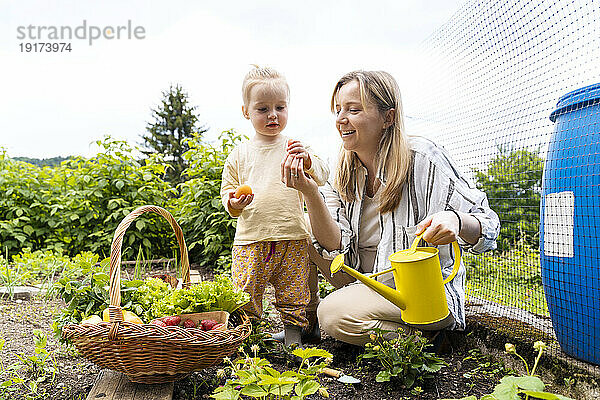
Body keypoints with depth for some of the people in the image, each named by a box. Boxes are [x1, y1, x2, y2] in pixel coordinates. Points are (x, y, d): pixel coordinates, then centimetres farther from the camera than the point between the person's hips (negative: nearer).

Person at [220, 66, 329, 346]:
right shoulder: (240, 154, 8)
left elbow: (321, 177, -1)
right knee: (244, 294, 3)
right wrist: (233, 203, -10)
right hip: (251, 238, 1)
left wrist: (307, 162, -22)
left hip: (292, 238, 0)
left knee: (293, 294, 9)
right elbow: (228, 188, 13)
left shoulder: (294, 147, 5)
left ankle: (293, 335, 27)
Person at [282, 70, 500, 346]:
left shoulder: (422, 159, -17)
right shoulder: (345, 172, 0)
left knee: (335, 313, -27)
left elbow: (488, 226, -16)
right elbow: (335, 246, -10)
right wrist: (311, 194, -25)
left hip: (429, 291, -6)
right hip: (371, 283, 6)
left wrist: (454, 220, -40)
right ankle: (306, 322, 11)